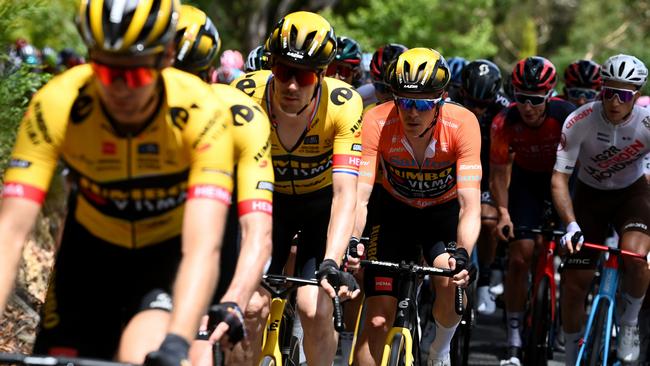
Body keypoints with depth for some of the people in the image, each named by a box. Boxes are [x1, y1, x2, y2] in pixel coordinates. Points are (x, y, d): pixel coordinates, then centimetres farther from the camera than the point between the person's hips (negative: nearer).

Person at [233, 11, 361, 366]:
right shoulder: (245, 96, -29)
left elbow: (345, 194, -35)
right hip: (271, 199, 1)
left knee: (315, 310, -17)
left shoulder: (342, 104, -32)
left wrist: (330, 264, -47)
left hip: (322, 202, -1)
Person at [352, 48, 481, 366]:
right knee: (378, 320, -11)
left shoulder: (462, 124, -31)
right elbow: (359, 197, -35)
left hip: (443, 211, 0)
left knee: (451, 284, -28)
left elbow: (470, 205, -35)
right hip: (395, 211, 1)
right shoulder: (377, 122, -30)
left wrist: (462, 255, -52)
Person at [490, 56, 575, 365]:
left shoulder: (567, 116, -30)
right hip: (527, 177, 0)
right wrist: (503, 213, -29)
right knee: (520, 256, -10)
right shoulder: (505, 122, -26)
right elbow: (498, 172, -17)